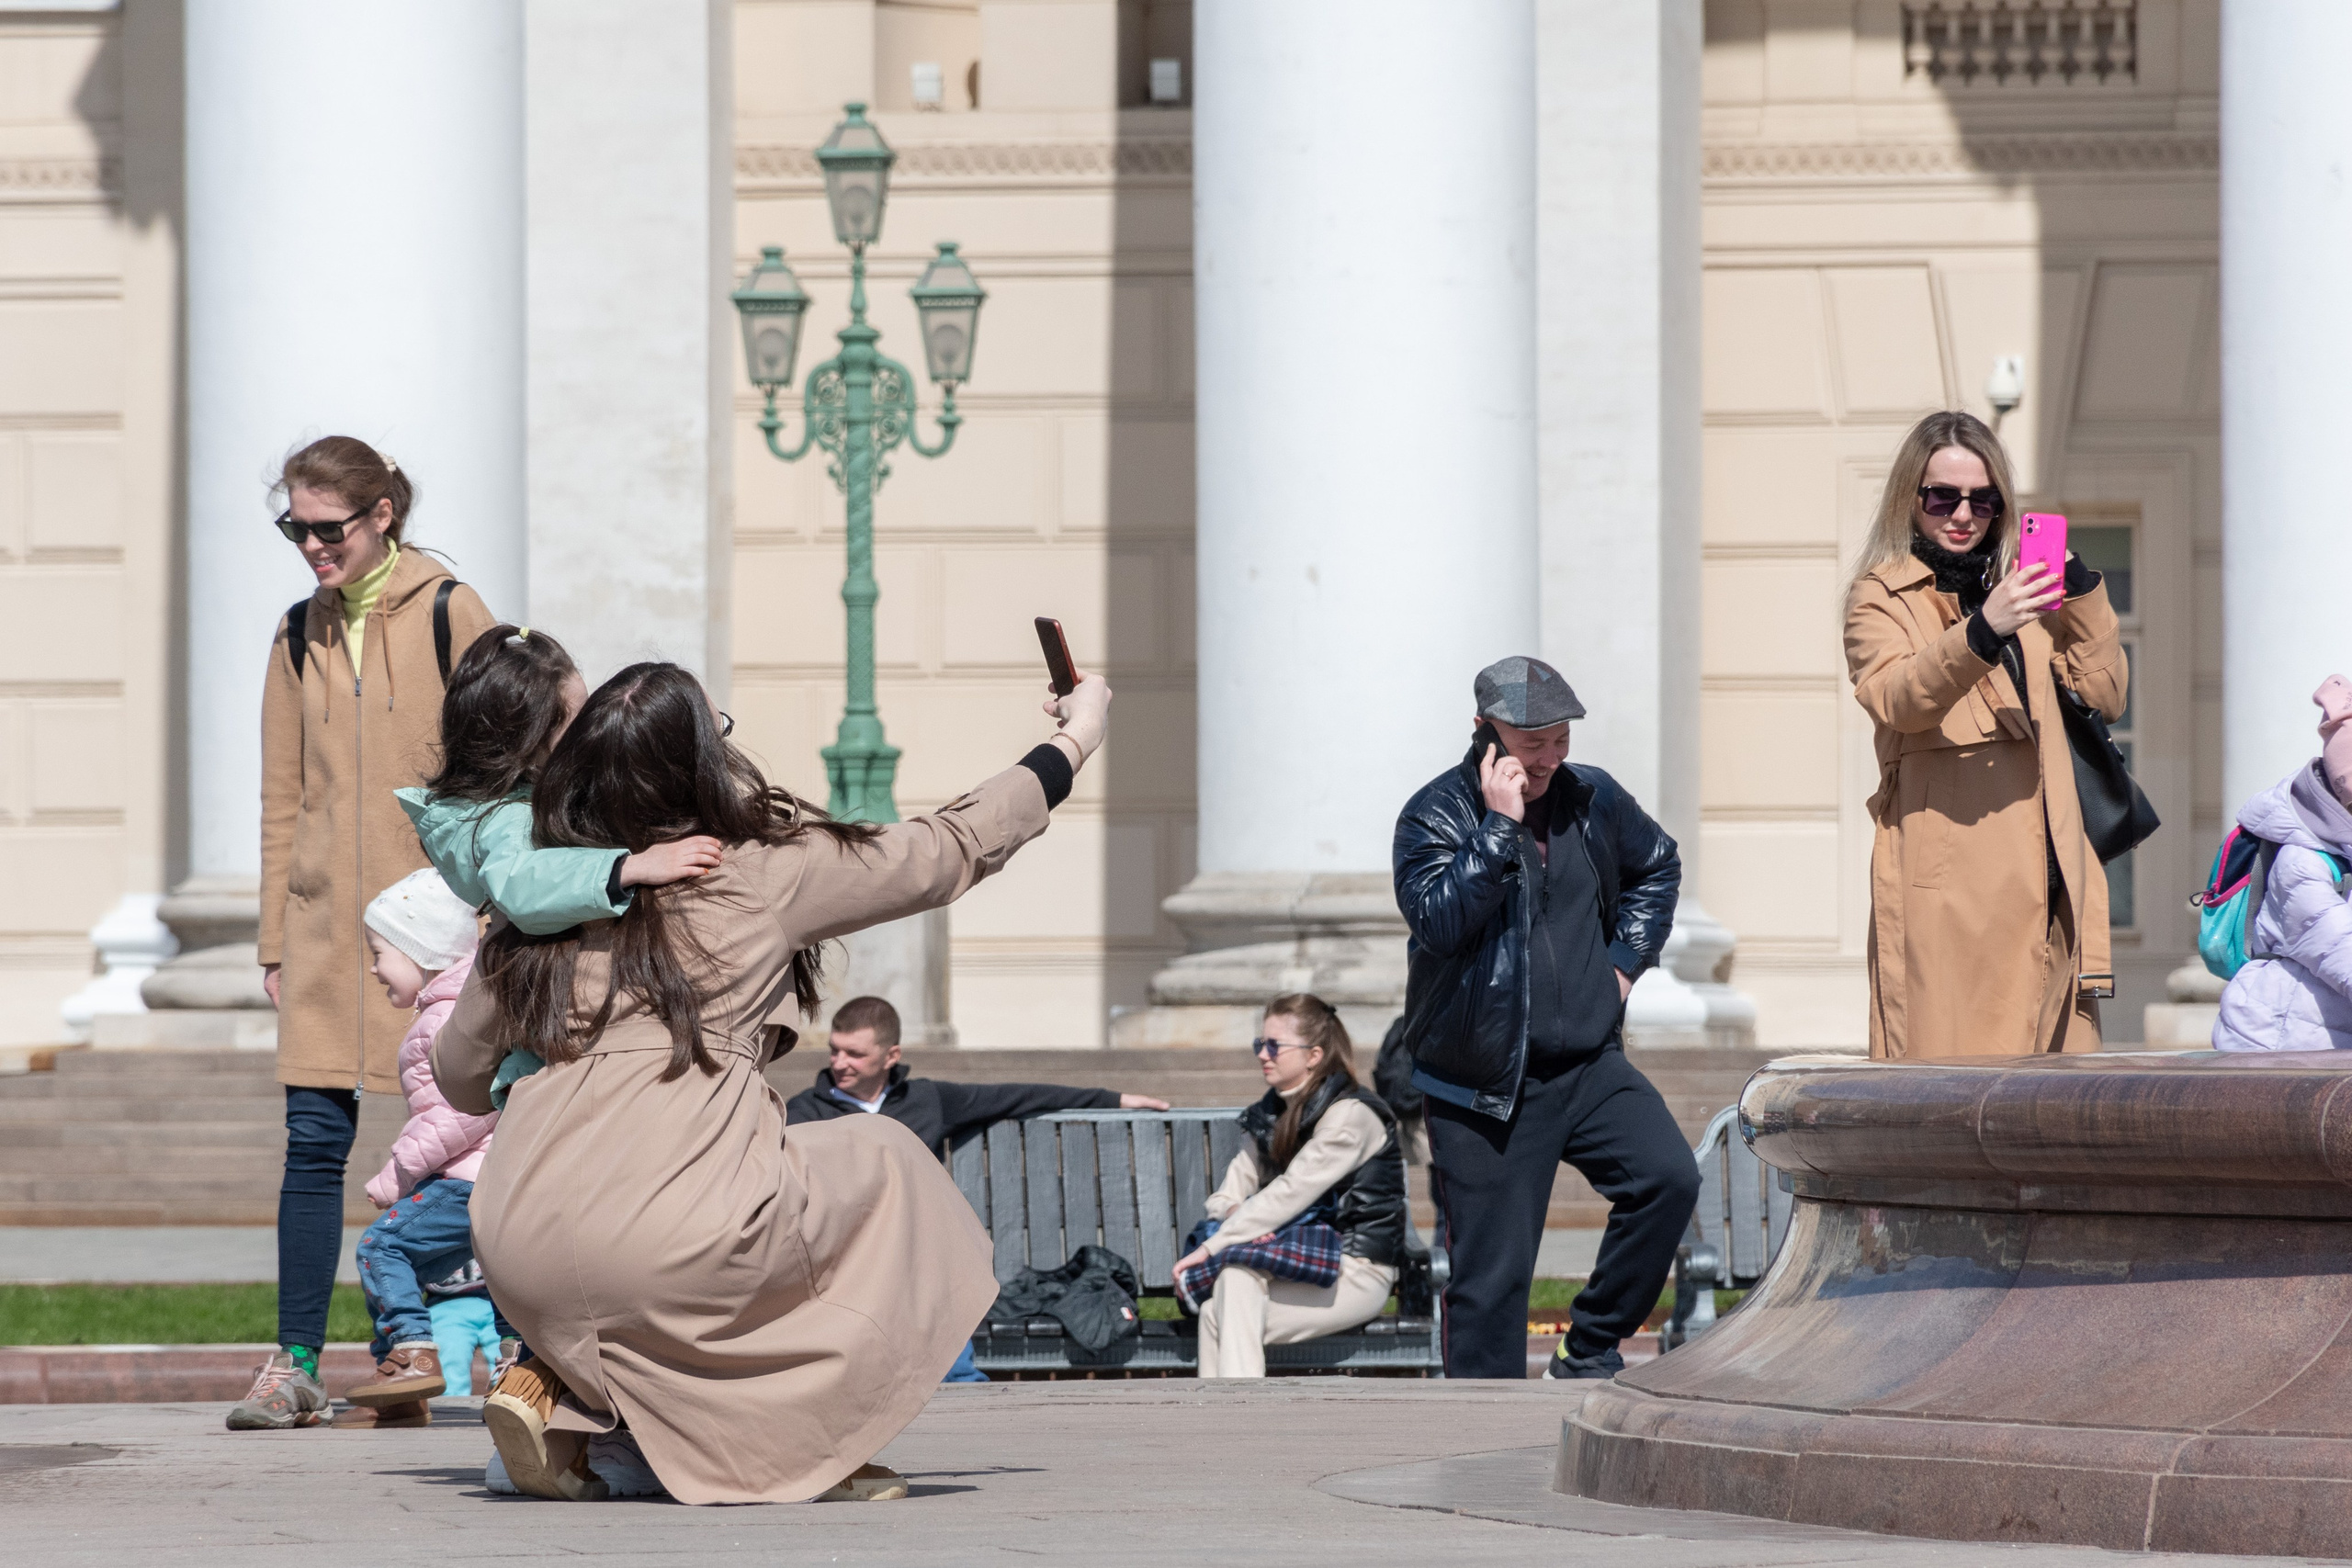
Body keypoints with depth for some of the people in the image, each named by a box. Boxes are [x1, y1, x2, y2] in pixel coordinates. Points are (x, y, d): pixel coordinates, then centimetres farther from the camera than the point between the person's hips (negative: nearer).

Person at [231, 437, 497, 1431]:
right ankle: (296, 1366, -4)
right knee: (315, 1134, -4)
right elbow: (283, 793, 13)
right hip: (327, 919, 3)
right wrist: (275, 937, 9)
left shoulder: (449, 613, -2)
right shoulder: (301, 635, 11)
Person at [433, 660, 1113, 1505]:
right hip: (677, 1240, -4)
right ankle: (817, 1443, 17)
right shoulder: (770, 874, 3)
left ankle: (548, 1395, 15)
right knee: (881, 1163, 22)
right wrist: (1074, 743, 31)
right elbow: (950, 850, 15)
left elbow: (460, 1076, 24)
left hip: (518, 1256, 4)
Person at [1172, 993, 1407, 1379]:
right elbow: (1228, 1193, 13)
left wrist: (1211, 1248, -23)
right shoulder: (1276, 1113, 15)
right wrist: (1234, 1213, -14)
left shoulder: (1351, 1116, -12)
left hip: (1357, 1274, -7)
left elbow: (1291, 1192, -21)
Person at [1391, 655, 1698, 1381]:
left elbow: (1657, 865, 26)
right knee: (1489, 1273, -3)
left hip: (1588, 1065, 4)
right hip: (1481, 1085, -4)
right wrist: (1499, 825, -24)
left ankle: (1589, 1350, -1)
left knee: (1669, 1178, -17)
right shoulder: (1435, 815, -8)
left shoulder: (1591, 798, 6)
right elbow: (1437, 920, -25)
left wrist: (1626, 958, 13)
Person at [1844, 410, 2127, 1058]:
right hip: (1946, 877, -5)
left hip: (2043, 874, 5)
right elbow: (1893, 699, -14)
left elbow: (2105, 695, 16)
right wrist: (1980, 633, -30)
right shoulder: (1880, 597, 6)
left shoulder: (2020, 590, 23)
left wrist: (2080, 588, 5)